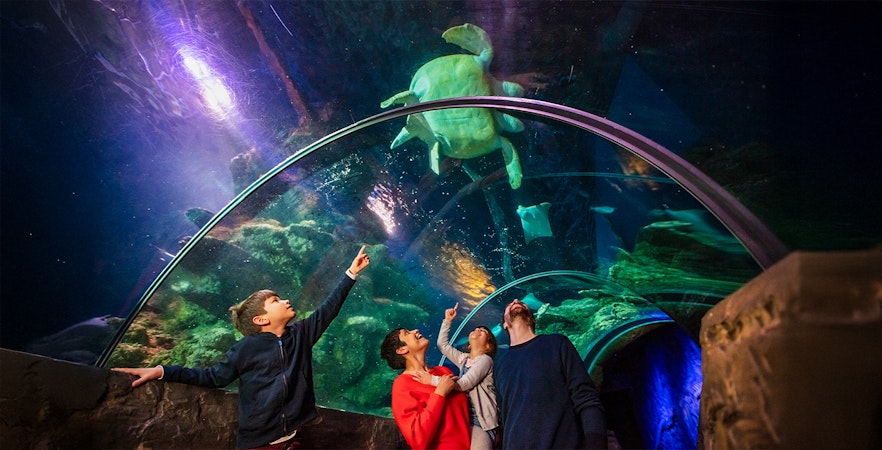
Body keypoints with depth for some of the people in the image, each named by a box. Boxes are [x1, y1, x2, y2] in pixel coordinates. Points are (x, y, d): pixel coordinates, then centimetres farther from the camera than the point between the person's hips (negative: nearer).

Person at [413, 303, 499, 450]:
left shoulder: (485, 360, -6)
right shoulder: (464, 359, 16)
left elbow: (464, 384, -18)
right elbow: (442, 344, 22)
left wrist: (433, 380, -22)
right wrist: (447, 321, 12)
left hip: (480, 422, -7)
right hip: (465, 418, 7)